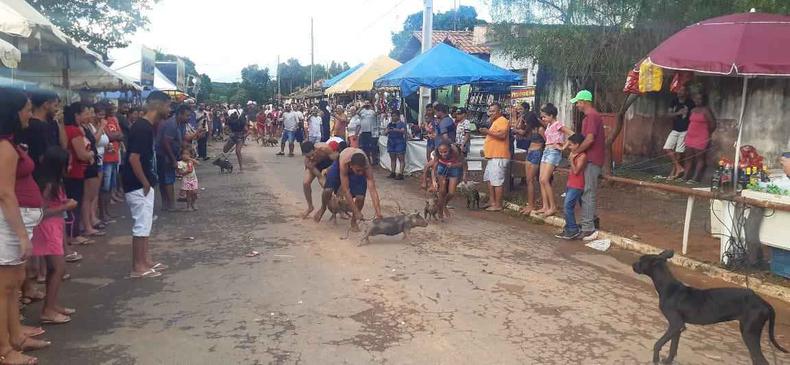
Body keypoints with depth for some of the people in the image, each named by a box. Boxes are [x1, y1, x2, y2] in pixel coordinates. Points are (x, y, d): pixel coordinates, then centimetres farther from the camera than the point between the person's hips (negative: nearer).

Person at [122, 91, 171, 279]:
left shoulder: (147, 126, 9)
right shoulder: (142, 128, -20)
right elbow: (133, 158, -25)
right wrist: (145, 183, -17)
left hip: (144, 184, 10)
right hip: (139, 186, -10)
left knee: (145, 224, 16)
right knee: (141, 226, -2)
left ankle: (146, 260, 26)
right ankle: (138, 267, 7)